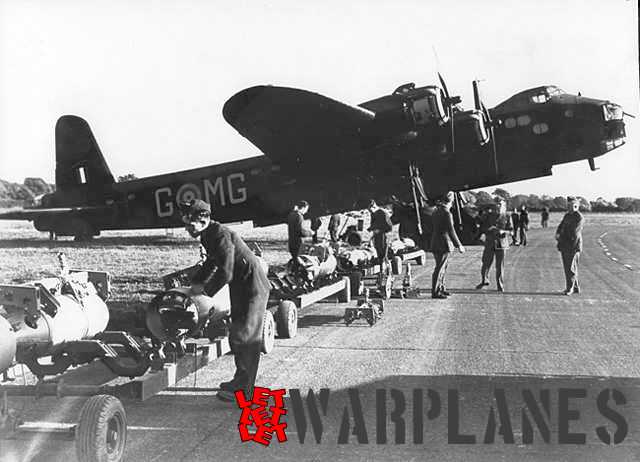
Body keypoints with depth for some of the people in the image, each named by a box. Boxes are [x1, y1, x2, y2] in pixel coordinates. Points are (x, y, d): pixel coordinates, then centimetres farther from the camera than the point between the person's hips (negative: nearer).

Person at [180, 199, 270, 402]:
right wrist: (195, 283, 19)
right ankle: (241, 380, 30)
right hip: (239, 287, 10)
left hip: (253, 287, -10)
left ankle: (244, 390, -4)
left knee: (244, 338, -9)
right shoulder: (208, 235, 7)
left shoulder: (221, 235, -24)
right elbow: (211, 263, 25)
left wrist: (206, 291, -12)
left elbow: (225, 273, -25)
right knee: (237, 336, 17)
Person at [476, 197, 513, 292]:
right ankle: (484, 280, 30)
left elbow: (511, 231, 2)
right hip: (489, 243, 2)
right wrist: (488, 229, -12)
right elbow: (482, 228, 9)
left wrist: (503, 231, -17)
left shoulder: (506, 217, 2)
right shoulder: (489, 216, 7)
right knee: (486, 263, 5)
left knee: (500, 266, -1)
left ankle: (500, 286, 9)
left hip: (501, 243, -2)